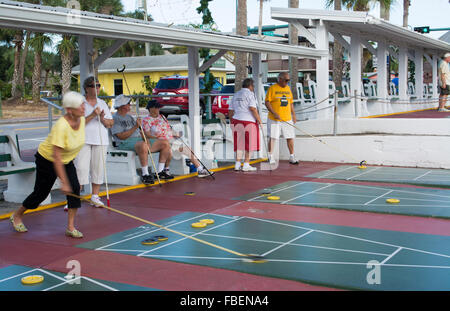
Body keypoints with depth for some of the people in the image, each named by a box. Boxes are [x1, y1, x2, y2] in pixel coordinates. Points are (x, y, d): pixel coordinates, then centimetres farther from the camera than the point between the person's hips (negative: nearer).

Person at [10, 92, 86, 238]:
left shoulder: (81, 119, -14)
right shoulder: (61, 126, -36)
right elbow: (56, 157, -35)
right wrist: (64, 182, -35)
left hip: (67, 160, 6)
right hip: (47, 159, -6)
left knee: (75, 188, -12)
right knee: (41, 193, 7)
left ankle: (70, 227, -3)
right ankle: (16, 216, 35)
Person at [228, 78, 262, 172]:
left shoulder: (236, 95, 15)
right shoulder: (250, 94, -5)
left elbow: (230, 111, 14)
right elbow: (252, 108, -17)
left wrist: (232, 122, 22)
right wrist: (259, 119, -9)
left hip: (237, 121, 6)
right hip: (249, 122, -6)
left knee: (239, 143, 12)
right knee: (249, 144, 2)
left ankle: (237, 164, 9)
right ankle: (246, 165, 1)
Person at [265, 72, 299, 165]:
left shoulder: (288, 88, 14)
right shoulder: (272, 88, -5)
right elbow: (267, 102, -10)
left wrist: (293, 115, 14)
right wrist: (274, 113, -18)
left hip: (287, 119, 5)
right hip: (274, 119, -5)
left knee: (290, 138, 6)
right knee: (272, 137, -1)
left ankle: (292, 157, 15)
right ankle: (270, 157, 10)